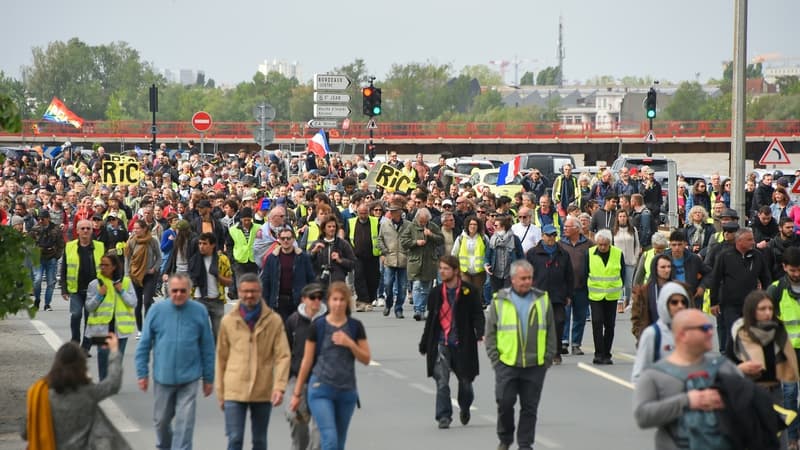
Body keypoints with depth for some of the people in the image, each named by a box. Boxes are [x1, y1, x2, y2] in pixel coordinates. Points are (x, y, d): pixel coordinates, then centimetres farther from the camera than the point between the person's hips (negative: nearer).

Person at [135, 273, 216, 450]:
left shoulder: (199, 312, -5)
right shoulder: (157, 310, -5)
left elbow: (207, 347, 1)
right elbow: (144, 344, 2)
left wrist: (208, 378, 4)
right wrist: (142, 373, 1)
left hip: (189, 378, -2)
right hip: (163, 377, 2)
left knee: (185, 423, -5)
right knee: (161, 419, 17)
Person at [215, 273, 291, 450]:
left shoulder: (274, 321, -1)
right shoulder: (228, 321, 2)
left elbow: (283, 356, -4)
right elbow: (221, 358, 8)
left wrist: (279, 387, -16)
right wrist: (220, 393, 7)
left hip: (263, 392, 1)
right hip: (234, 391, 0)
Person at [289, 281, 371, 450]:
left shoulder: (355, 327, 3)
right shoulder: (318, 326, -2)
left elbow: (366, 359, 5)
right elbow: (307, 361, 3)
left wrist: (350, 344, -14)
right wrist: (297, 392, 6)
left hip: (347, 390, 3)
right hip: (321, 389, -3)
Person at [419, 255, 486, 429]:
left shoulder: (470, 291, -2)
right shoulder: (435, 294, 8)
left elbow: (478, 315, -4)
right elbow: (430, 321, 16)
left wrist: (480, 333, -23)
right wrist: (424, 344, 18)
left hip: (462, 344, -1)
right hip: (440, 344, 1)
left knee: (465, 381, 11)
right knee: (442, 382, -9)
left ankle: (464, 408, 38)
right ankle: (443, 417, -3)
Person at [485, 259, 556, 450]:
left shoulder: (542, 300, 7)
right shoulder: (500, 301, 3)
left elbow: (551, 332, 11)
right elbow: (490, 332, 5)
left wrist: (548, 359, 4)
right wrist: (495, 358, -2)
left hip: (535, 365, 1)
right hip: (507, 363, -1)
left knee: (530, 407, 4)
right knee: (505, 403, -2)